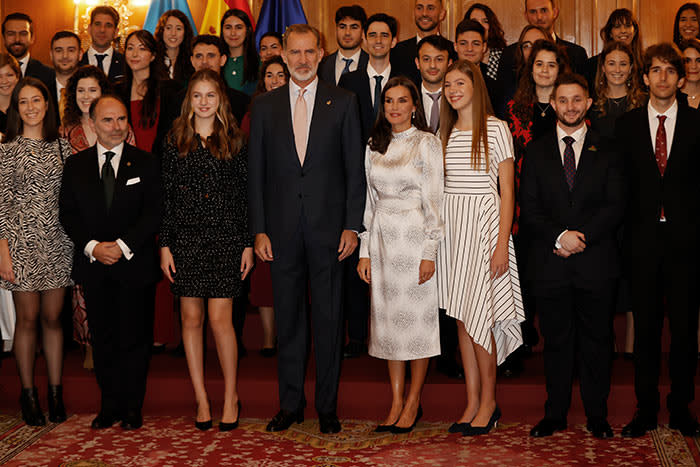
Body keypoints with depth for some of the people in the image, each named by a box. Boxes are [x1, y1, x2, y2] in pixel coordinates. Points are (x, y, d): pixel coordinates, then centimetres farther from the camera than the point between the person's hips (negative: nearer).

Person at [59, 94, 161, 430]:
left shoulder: (145, 163, 2)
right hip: (93, 265, 2)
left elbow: (153, 213, -4)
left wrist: (123, 245, -14)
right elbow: (68, 214, 5)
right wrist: (93, 246, -10)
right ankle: (110, 405, 20)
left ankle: (132, 407, 14)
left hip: (135, 264, -2)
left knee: (134, 337, 2)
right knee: (102, 338, 8)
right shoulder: (76, 165, 8)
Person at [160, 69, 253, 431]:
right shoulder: (175, 141, 7)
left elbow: (245, 195, 5)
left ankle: (231, 396, 11)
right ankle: (201, 398, 16)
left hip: (225, 238, -2)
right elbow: (166, 195, 6)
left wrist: (248, 243, 0)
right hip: (185, 238, 2)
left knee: (219, 318, -6)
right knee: (191, 318, 5)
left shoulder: (234, 142, 5)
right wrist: (164, 245, 0)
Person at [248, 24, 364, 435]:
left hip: (328, 227, -1)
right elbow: (256, 171, 7)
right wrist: (259, 229, 0)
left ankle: (327, 406, 17)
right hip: (282, 228, 2)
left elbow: (355, 169, 2)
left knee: (329, 318, 5)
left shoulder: (343, 102, 3)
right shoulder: (265, 105, 8)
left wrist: (352, 226, -5)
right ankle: (291, 404, 21)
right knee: (288, 318, 9)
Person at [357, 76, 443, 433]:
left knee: (418, 317, 0)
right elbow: (370, 200, 13)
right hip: (383, 240, 5)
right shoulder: (374, 146, 11)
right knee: (389, 318, 5)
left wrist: (430, 252, -12)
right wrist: (365, 250, 8)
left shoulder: (427, 143, -2)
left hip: (415, 239, -4)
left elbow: (434, 200, -7)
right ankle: (396, 403, 12)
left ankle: (413, 403, 10)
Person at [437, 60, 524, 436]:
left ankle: (488, 401, 7)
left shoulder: (496, 129, -2)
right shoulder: (445, 132, 14)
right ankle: (472, 402, 13)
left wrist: (502, 243, -12)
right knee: (461, 318, 6)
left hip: (483, 224, -5)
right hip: (450, 226, 5)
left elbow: (507, 191, -5)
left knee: (477, 316, -7)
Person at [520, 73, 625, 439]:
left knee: (596, 340, 6)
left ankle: (597, 415, 18)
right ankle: (555, 414, 17)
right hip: (550, 264, 0)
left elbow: (615, 207, 0)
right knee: (556, 340, 7)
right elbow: (528, 209, 1)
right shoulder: (536, 152, 9)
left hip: (596, 261, 0)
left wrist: (581, 237, -13)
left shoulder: (606, 152, 8)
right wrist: (559, 236, -14)